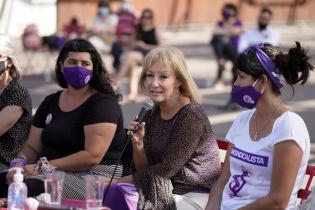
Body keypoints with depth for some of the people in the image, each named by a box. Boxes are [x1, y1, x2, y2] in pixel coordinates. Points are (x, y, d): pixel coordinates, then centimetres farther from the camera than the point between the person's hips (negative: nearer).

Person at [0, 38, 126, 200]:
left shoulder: (103, 103, -5)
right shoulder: (50, 102, 17)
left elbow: (92, 156, -16)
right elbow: (32, 147, 16)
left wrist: (43, 167, -19)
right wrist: (19, 163, -8)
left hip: (92, 175, -6)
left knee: (30, 187, -32)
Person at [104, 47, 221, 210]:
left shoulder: (191, 115, -16)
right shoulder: (152, 115, 6)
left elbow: (166, 169, -15)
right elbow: (146, 169, 8)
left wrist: (125, 180, -6)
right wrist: (138, 143, -10)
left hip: (197, 195, -6)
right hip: (168, 188, 7)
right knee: (116, 191, -15)